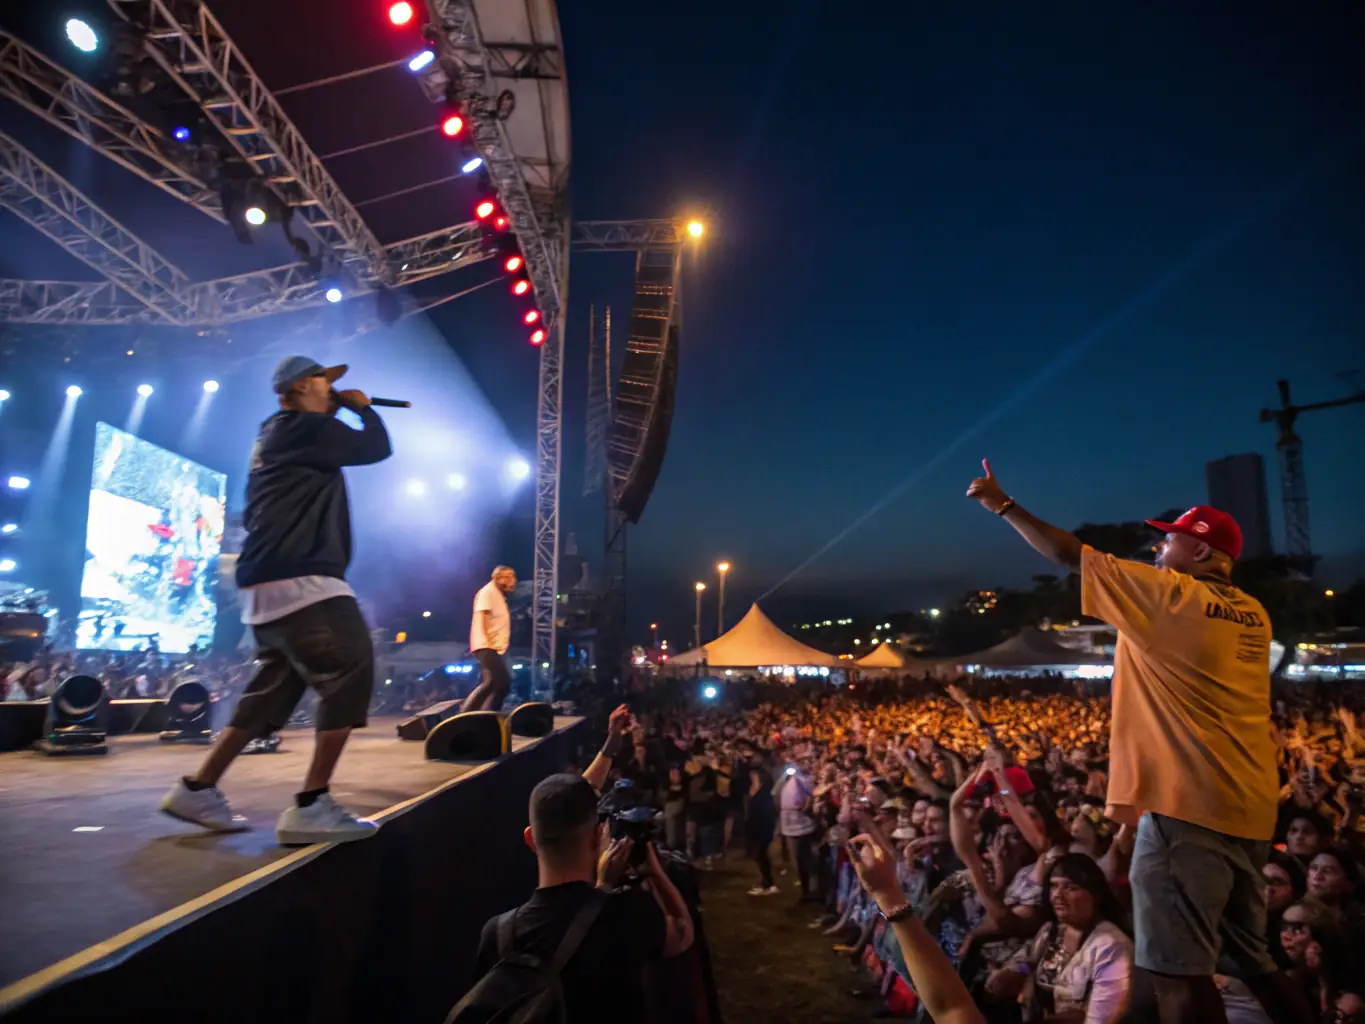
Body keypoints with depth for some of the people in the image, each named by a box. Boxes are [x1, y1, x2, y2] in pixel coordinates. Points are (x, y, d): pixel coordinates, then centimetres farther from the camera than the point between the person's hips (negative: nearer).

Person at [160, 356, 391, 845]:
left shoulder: (274, 434, 24)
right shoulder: (306, 428, -6)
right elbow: (377, 449, -2)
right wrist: (363, 407, 13)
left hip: (268, 583, 11)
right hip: (300, 579, -11)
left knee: (273, 691, 17)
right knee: (350, 673, -13)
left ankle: (197, 790, 24)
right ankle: (310, 806, -15)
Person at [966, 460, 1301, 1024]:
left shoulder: (1168, 593, -9)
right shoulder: (1252, 614, 11)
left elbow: (1068, 553, -7)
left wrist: (1003, 505, 3)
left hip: (1187, 801, -9)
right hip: (1250, 805, 9)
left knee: (1175, 969, -4)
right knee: (1248, 957, 20)